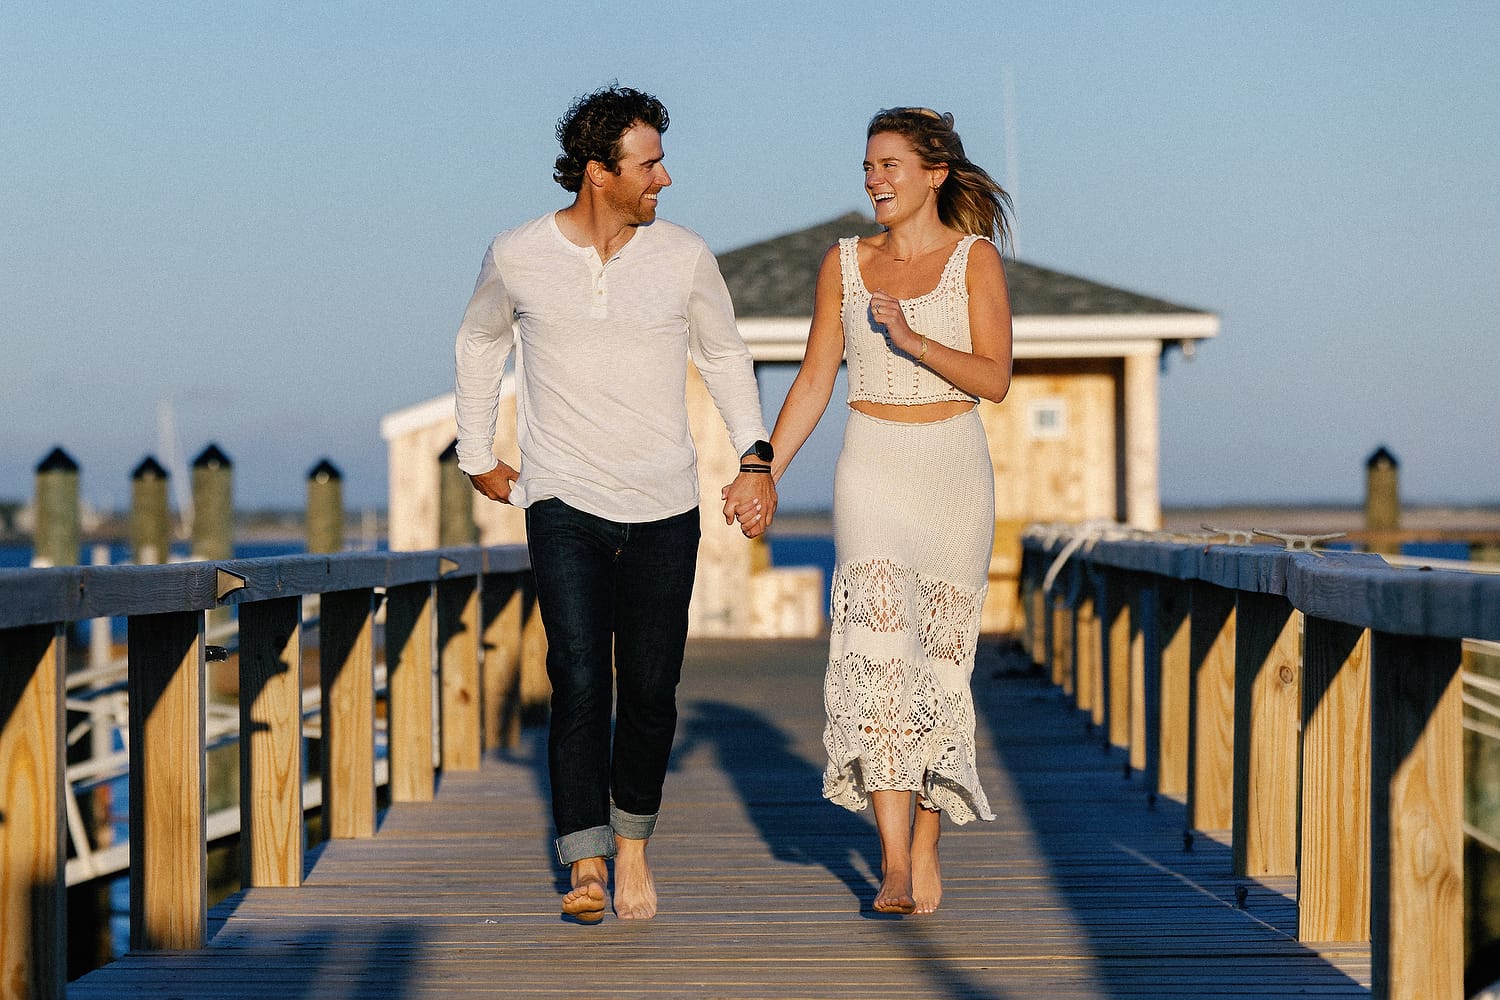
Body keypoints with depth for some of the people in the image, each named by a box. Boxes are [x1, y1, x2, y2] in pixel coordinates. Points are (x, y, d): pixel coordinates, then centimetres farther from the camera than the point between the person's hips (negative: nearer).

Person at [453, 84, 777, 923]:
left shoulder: (684, 257, -1)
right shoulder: (518, 257, -3)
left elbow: (725, 354, 14)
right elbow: (479, 342, 17)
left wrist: (757, 456, 3)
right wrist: (478, 455, 17)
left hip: (665, 508, 1)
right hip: (564, 506, -1)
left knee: (650, 694, 3)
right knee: (580, 684, -12)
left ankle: (634, 844, 23)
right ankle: (587, 868, -10)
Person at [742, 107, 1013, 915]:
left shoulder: (975, 258, 0)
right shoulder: (845, 263, 8)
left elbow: (994, 378, -9)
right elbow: (814, 381, 10)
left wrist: (914, 340, -22)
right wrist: (762, 475, 3)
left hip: (953, 470, -1)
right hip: (871, 471, 1)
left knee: (939, 659, 3)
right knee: (878, 645, -16)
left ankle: (925, 853, 16)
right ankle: (894, 864, -21)